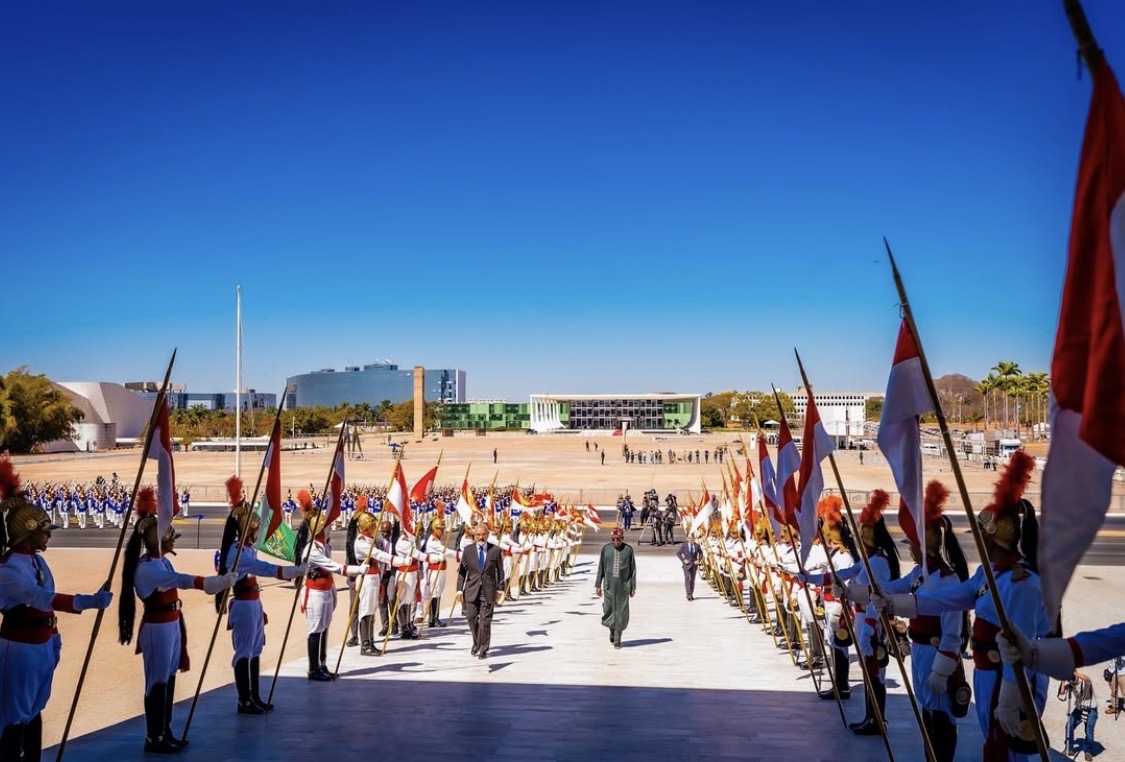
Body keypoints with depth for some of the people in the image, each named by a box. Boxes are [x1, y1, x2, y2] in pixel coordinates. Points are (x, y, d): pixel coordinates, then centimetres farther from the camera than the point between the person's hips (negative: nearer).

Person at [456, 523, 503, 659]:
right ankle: (476, 643, 29)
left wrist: (500, 589, 4)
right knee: (471, 617, 3)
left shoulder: (495, 550, 1)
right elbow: (462, 571, 5)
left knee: (485, 620, -1)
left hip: (488, 591, -1)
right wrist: (459, 589, -1)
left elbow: (500, 570, 7)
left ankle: (483, 649, 11)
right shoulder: (468, 550, 3)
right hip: (472, 590, 1)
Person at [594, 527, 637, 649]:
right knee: (608, 609, 6)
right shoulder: (606, 548, 1)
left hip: (623, 586, -1)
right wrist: (598, 585, 5)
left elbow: (633, 569, 2)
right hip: (609, 585, 1)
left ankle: (617, 638, 12)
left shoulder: (628, 549, -2)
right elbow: (601, 568, 6)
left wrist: (633, 587, 1)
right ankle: (612, 630, 35)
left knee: (621, 612, 0)